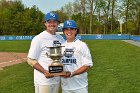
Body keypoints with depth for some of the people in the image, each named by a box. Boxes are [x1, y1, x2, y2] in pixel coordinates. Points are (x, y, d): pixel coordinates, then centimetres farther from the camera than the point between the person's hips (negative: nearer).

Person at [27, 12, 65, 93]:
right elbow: (31, 60, -11)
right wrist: (45, 71, -22)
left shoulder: (61, 38, 8)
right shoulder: (38, 38, -10)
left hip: (57, 79, 6)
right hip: (43, 81, -6)